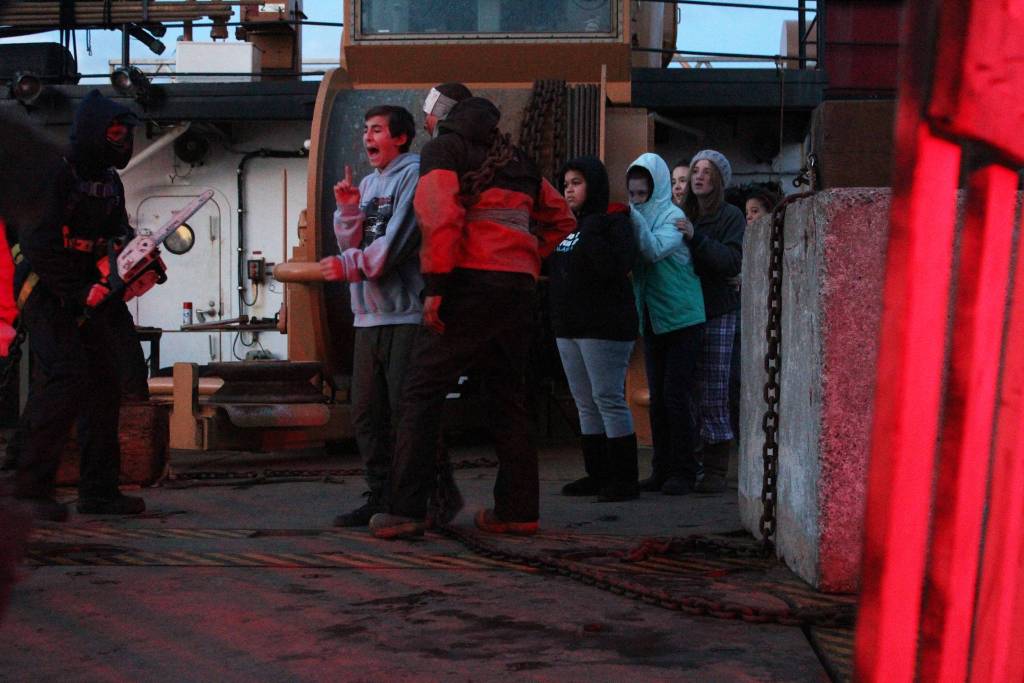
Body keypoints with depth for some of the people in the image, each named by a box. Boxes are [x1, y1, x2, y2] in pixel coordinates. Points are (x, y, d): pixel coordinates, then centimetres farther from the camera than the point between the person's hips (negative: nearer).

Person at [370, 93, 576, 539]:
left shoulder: (443, 149, 4)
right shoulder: (517, 160, 22)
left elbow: (440, 213, -12)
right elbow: (562, 218, 28)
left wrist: (436, 285, -13)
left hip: (471, 282, -6)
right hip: (520, 286, 6)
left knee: (422, 393, -3)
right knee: (508, 396, 13)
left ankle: (406, 510, -8)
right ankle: (518, 510, 13)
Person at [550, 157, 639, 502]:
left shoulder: (614, 221, -7)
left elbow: (616, 267, -22)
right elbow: (554, 270, 23)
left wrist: (590, 235, -21)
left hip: (604, 325, -9)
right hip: (568, 326, 9)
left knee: (609, 398, -9)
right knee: (585, 404, 10)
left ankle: (624, 479, -6)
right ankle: (597, 475, 16)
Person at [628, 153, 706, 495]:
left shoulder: (673, 217, -8)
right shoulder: (636, 218, 10)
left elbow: (655, 249, -25)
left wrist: (633, 218, -30)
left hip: (681, 319, -6)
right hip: (651, 322, 7)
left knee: (676, 396, -8)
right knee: (657, 399, 8)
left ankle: (684, 471, -2)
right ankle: (662, 470, 14)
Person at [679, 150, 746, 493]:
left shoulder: (731, 216, 2)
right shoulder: (683, 216, 15)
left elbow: (732, 261, -13)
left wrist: (697, 238, -23)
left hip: (717, 313, -4)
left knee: (714, 397, -6)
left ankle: (716, 470, -2)